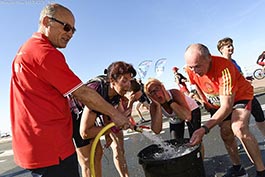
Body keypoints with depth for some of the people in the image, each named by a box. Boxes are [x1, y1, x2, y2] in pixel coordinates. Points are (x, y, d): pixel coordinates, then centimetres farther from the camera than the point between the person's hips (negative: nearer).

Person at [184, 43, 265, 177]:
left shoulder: (224, 68, -39)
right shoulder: (191, 69, -22)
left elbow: (227, 106, -41)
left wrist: (204, 129, -50)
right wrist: (207, 103, 10)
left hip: (239, 96, -5)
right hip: (218, 102, 6)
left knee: (239, 128, -29)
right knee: (226, 135, 5)